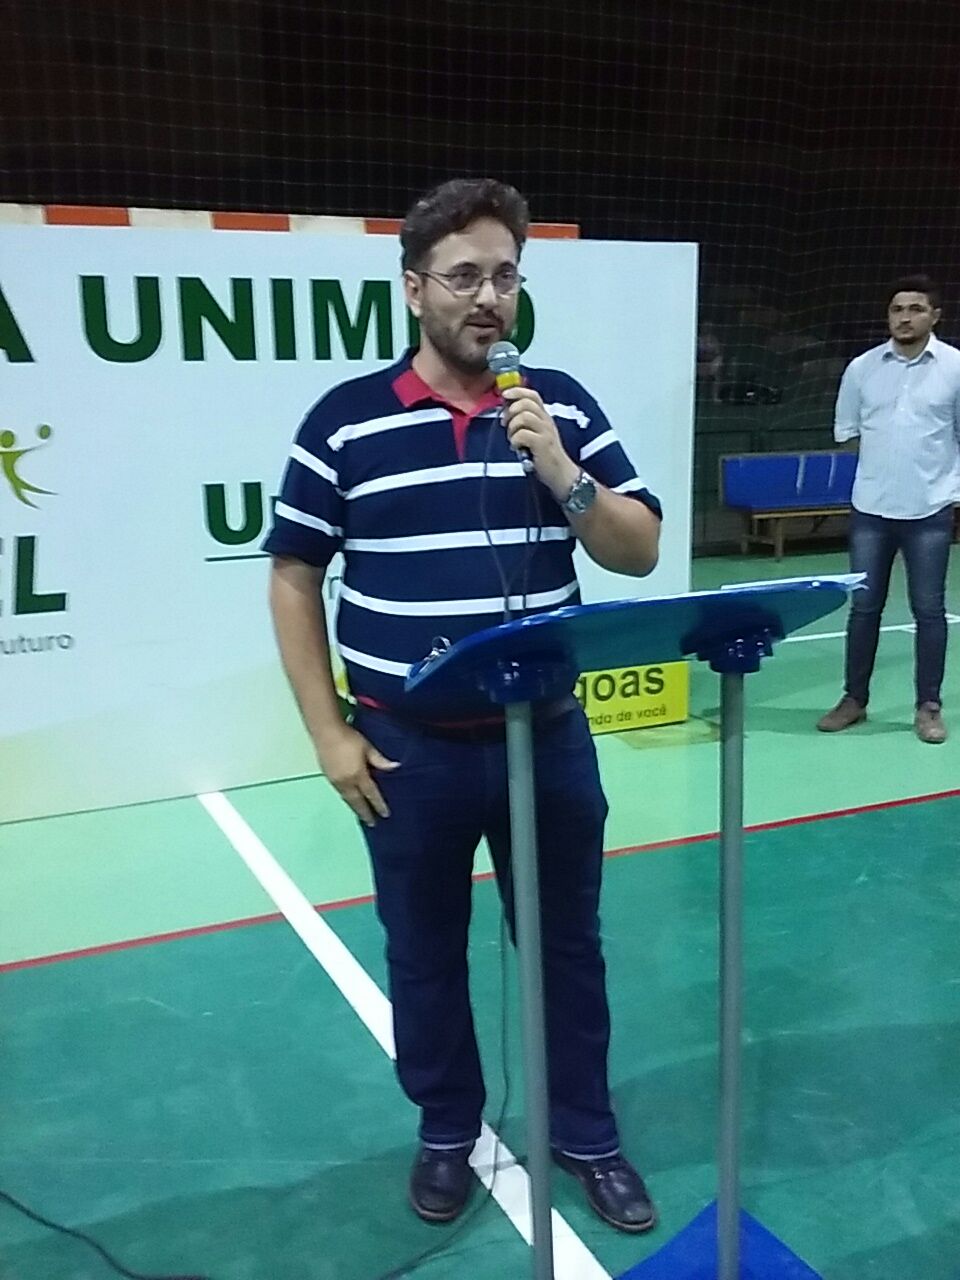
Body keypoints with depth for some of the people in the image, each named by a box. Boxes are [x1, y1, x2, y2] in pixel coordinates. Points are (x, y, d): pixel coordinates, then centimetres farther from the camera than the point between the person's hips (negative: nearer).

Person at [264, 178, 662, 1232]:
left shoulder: (562, 405, 1)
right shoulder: (346, 419, -5)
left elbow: (639, 553, 0)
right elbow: (293, 580, -1)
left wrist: (560, 471, -17)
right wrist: (328, 732, -5)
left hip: (548, 736, 2)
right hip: (410, 747, -1)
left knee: (566, 943, 15)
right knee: (424, 953, 16)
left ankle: (586, 1136, 37)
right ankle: (446, 1133, 40)